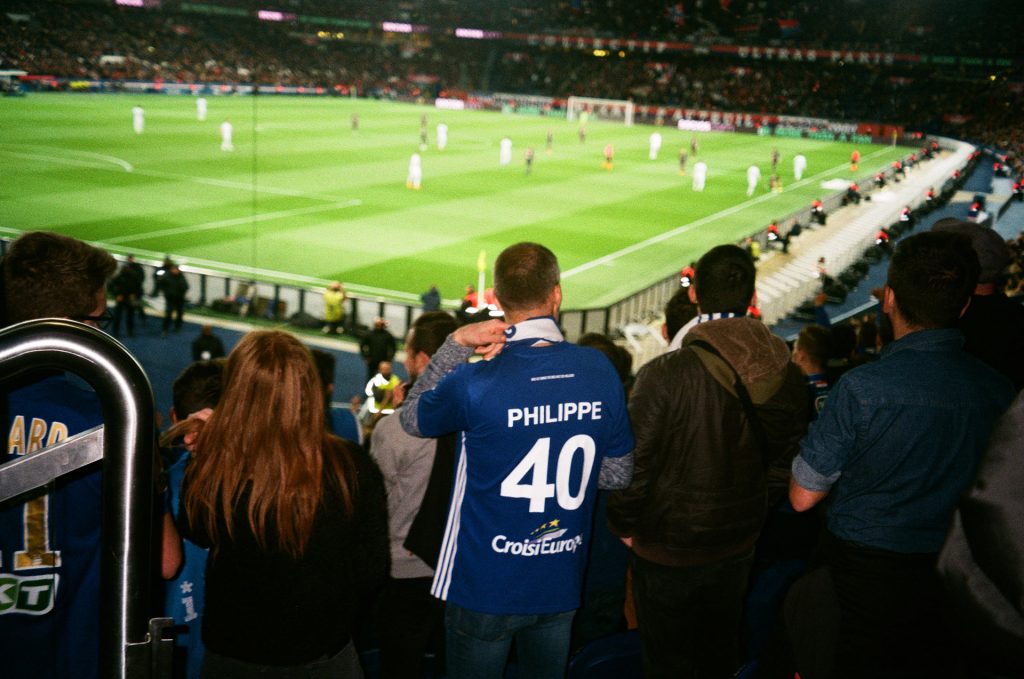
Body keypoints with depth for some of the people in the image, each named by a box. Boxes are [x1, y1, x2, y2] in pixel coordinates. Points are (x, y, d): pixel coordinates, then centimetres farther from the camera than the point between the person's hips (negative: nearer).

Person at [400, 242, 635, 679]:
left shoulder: (475, 382, -22)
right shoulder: (599, 370, -9)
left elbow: (411, 418, 0)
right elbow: (618, 473, 2)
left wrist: (456, 342, -5)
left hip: (485, 589, -3)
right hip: (561, 586, 4)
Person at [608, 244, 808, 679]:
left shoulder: (663, 374, -26)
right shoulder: (786, 373, -9)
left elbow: (635, 462, -18)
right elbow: (787, 457, 4)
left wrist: (624, 524, -1)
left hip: (668, 549, -5)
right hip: (738, 545, 5)